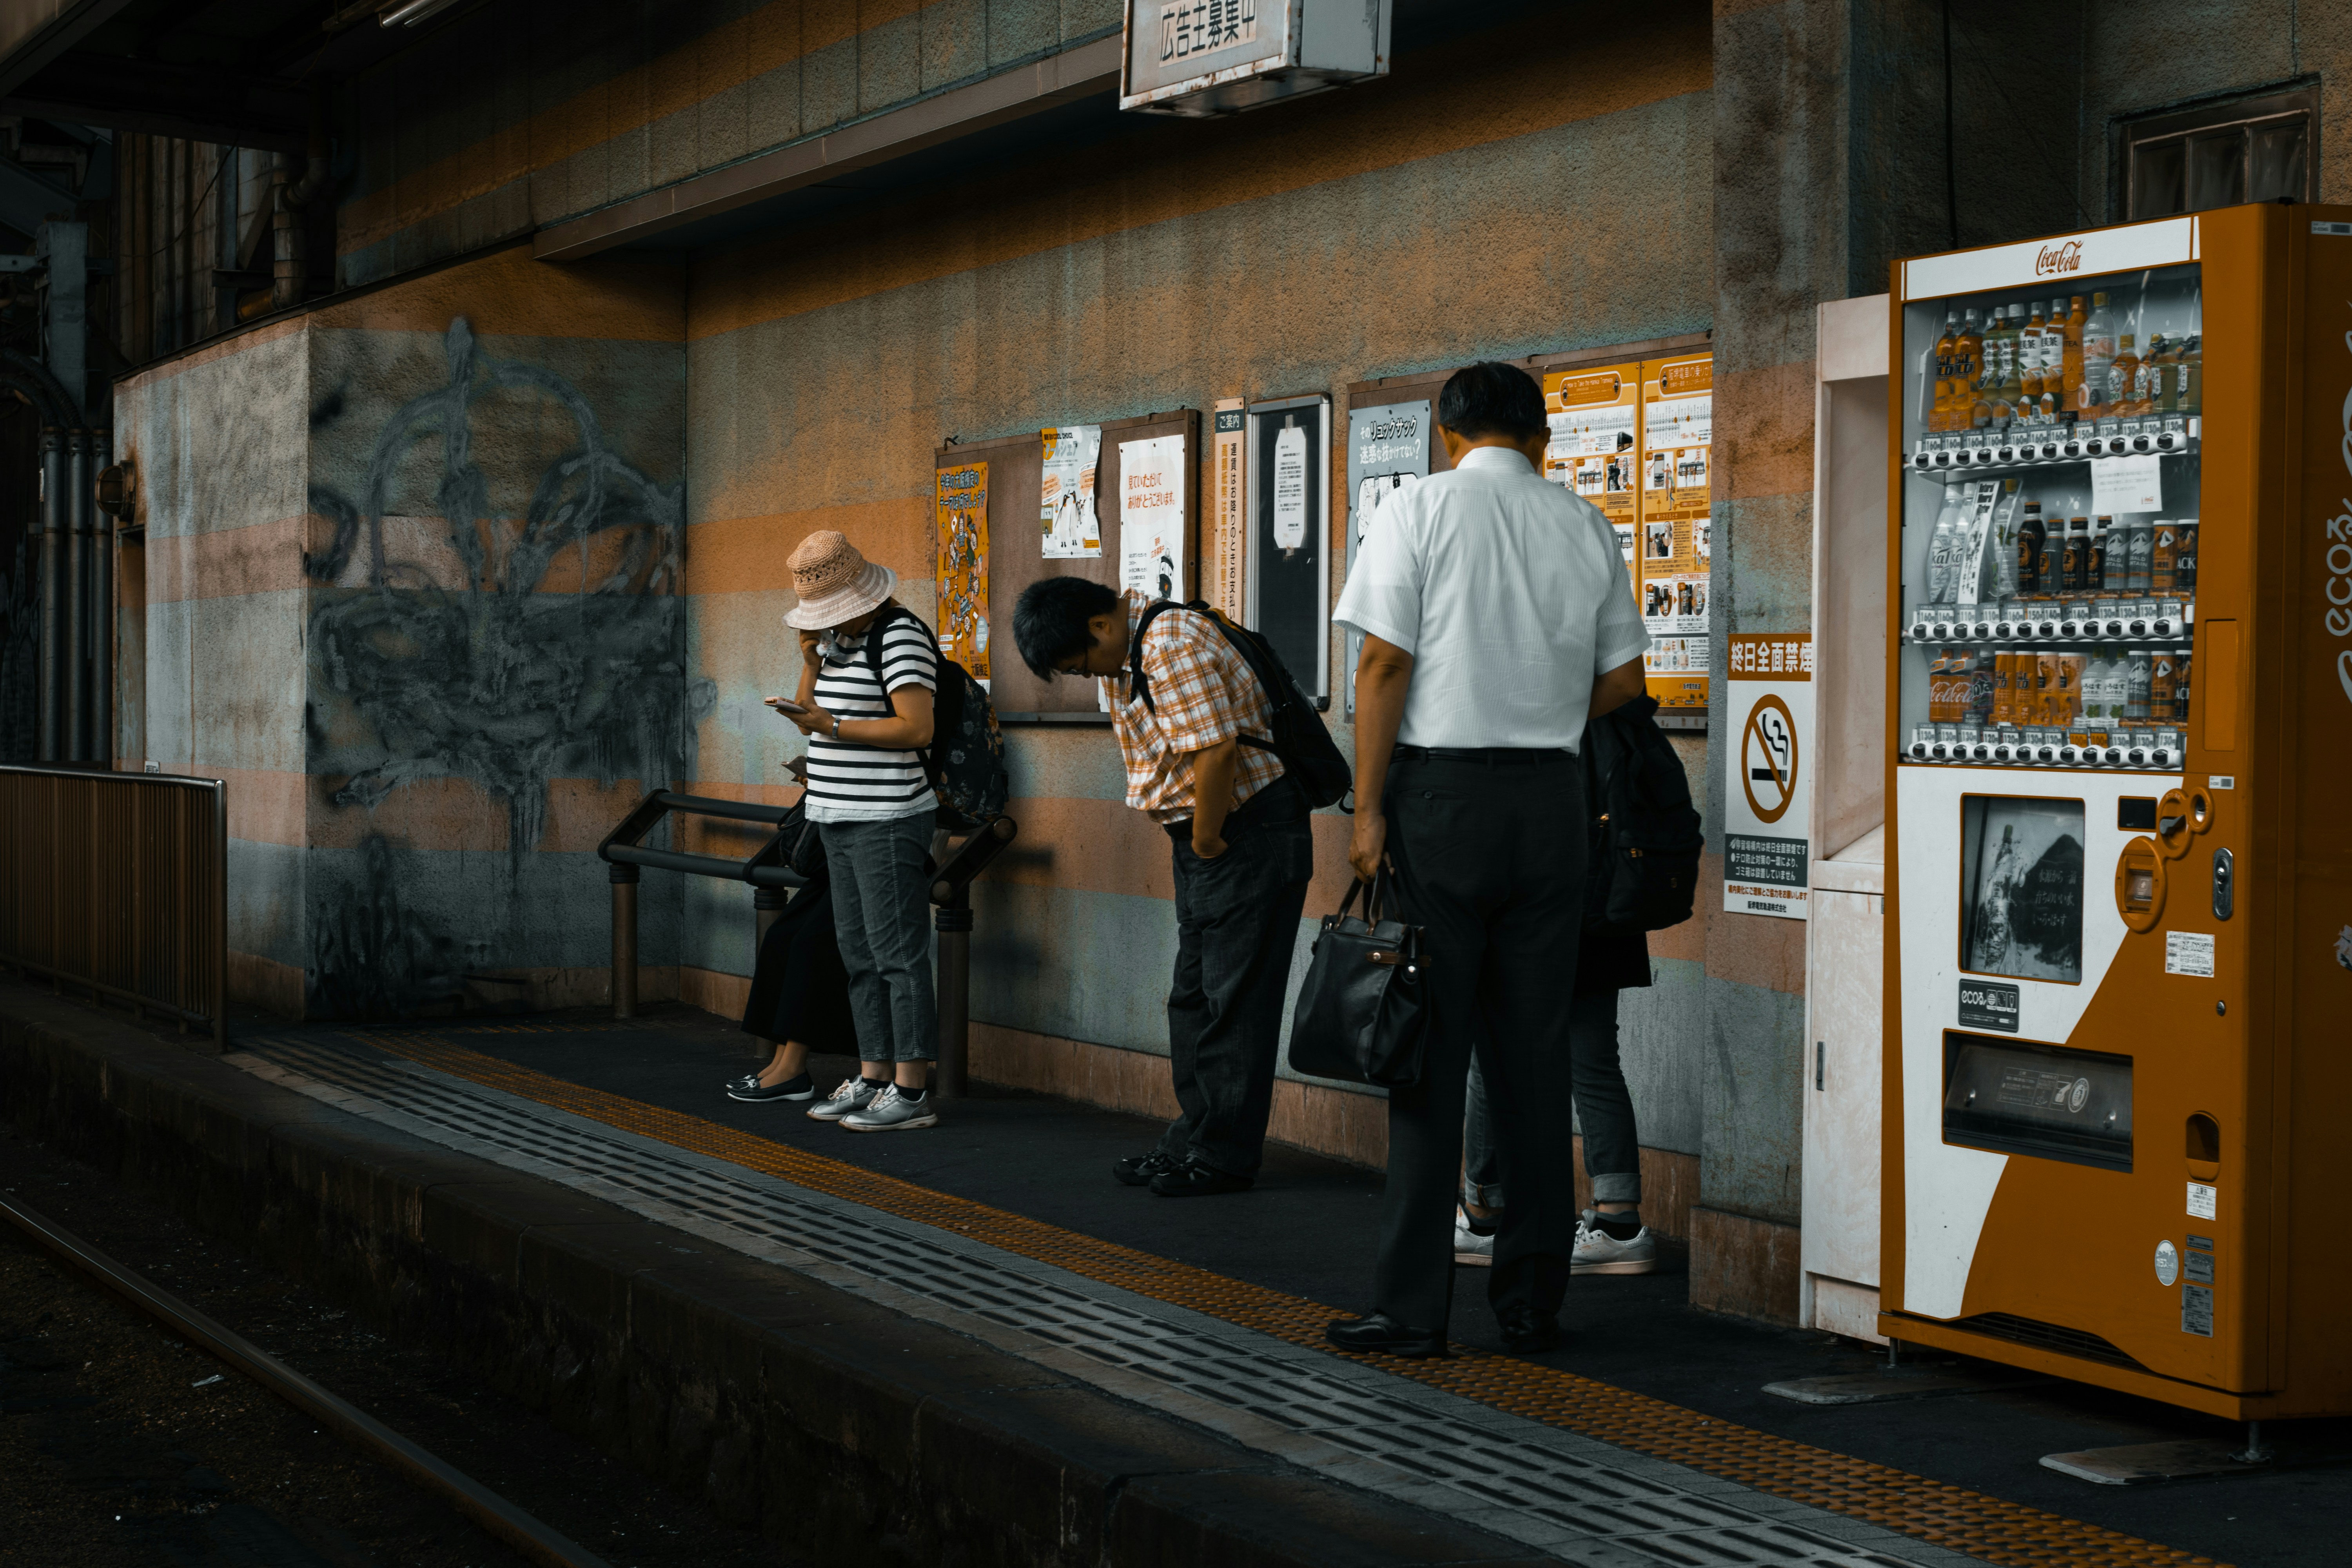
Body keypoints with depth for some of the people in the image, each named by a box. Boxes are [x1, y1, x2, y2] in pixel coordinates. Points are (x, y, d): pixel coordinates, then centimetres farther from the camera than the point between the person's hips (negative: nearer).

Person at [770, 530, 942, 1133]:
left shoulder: (900, 636, -12)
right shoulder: (840, 638, 15)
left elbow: (918, 728, -20)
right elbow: (810, 718, 19)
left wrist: (833, 727, -21)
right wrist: (811, 662, 3)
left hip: (887, 823, -9)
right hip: (842, 822, 9)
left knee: (897, 953, -8)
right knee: (859, 953, 11)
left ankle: (912, 1091, -6)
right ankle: (874, 1078, 17)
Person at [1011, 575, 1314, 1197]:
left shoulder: (1173, 647, -22)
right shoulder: (1124, 654, 11)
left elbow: (1217, 751, -27)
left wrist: (1205, 842, -16)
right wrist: (1190, 844, 12)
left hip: (1251, 832, -10)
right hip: (1203, 834, 10)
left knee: (1236, 996, -6)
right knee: (1193, 996, 12)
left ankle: (1225, 1156, -1)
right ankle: (1194, 1138, 20)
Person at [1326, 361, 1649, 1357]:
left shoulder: (1420, 510, -3)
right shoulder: (1585, 525, 8)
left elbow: (1385, 664, -9)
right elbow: (1621, 680, 10)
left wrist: (1369, 807, -6)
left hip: (1442, 790, -3)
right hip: (1551, 797, 3)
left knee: (1429, 1050, 0)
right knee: (1535, 1053, 8)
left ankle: (1413, 1305, 2)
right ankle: (1532, 1301, 12)